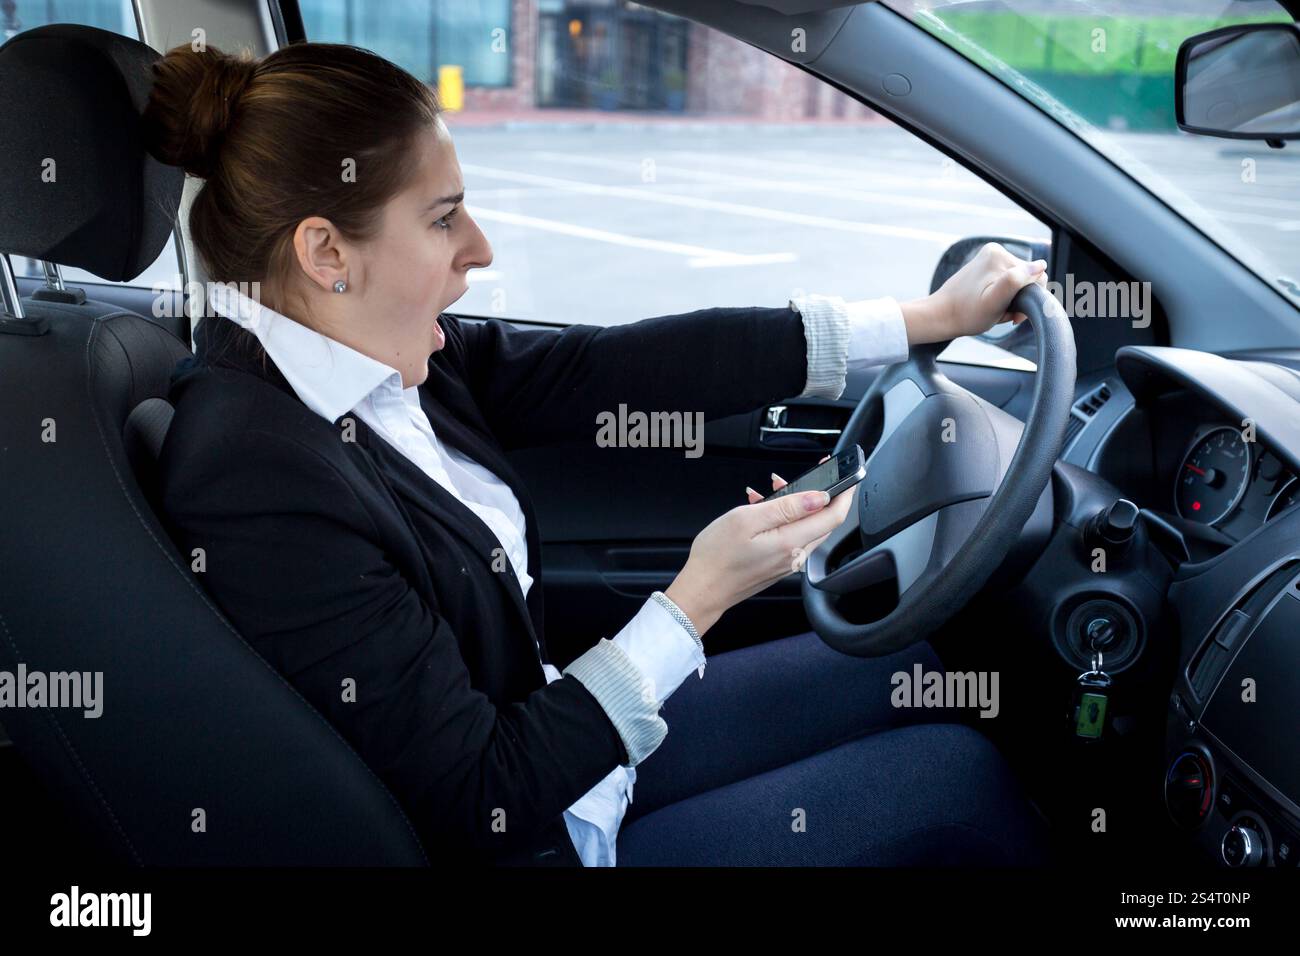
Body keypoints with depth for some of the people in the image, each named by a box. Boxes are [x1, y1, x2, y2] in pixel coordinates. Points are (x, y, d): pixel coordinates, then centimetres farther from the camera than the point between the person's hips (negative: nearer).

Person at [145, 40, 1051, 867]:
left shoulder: (376, 354, -6)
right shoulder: (265, 483, -31)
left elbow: (617, 368, -4)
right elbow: (480, 809, -28)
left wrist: (929, 316, -2)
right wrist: (696, 602, -25)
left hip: (545, 724, 8)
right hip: (547, 839, -8)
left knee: (902, 669, 17)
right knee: (959, 773, 2)